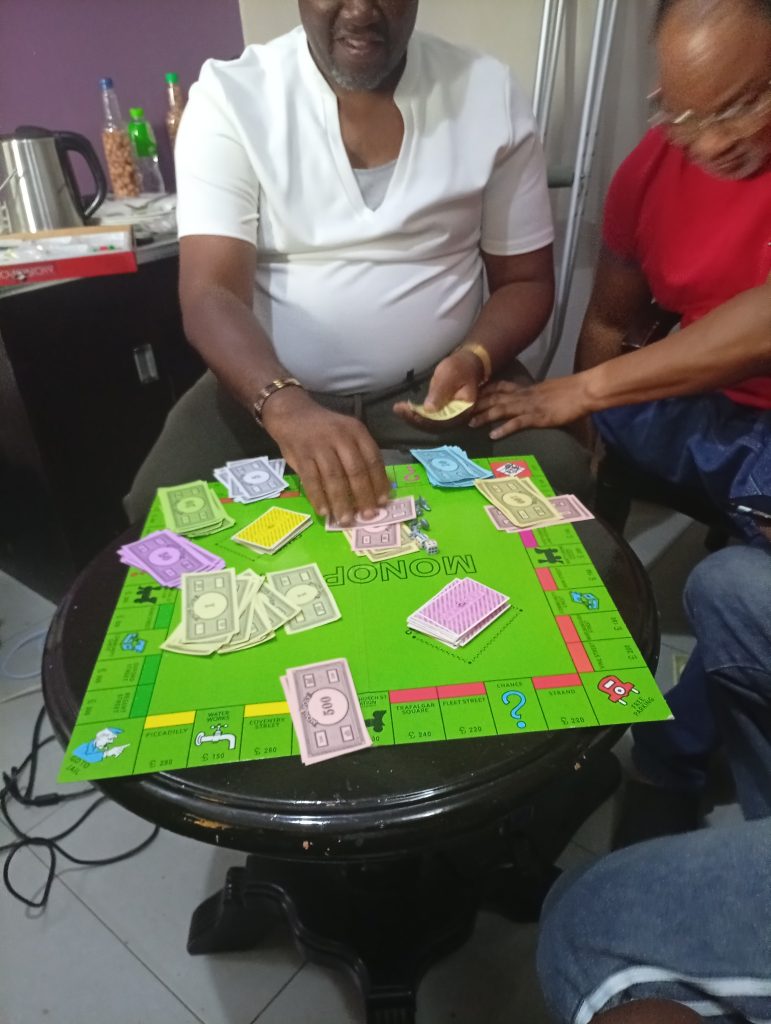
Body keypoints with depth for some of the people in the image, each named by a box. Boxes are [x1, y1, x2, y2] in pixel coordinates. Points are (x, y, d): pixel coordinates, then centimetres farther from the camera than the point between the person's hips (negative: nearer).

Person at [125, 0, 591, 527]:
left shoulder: (490, 92, 0)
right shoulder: (230, 95, -5)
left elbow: (526, 280, 6)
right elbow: (211, 292, -15)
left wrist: (473, 359, -16)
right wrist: (286, 406, -36)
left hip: (439, 384, 1)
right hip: (266, 389, 0)